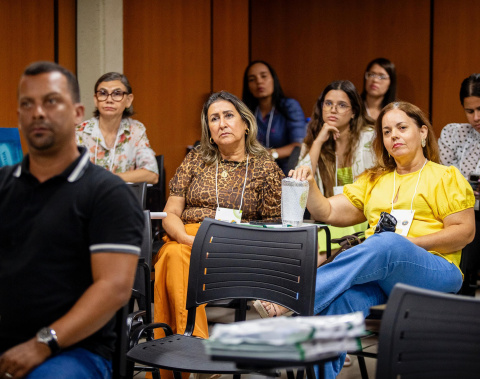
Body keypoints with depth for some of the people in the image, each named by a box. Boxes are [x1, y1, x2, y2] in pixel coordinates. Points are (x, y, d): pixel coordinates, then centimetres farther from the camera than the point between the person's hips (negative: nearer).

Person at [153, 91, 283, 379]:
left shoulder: (266, 168, 12)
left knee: (177, 259, -36)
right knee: (175, 256, -36)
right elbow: (170, 214, 13)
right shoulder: (196, 160, 19)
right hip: (185, 240, 3)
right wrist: (187, 238, -9)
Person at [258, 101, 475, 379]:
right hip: (377, 273, 4)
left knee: (386, 244, -39)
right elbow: (327, 213, 20)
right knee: (337, 299, -34)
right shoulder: (373, 180, 27)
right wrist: (310, 185, -1)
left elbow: (465, 231, 3)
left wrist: (409, 244, -8)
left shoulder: (447, 177, 14)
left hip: (434, 273, -3)